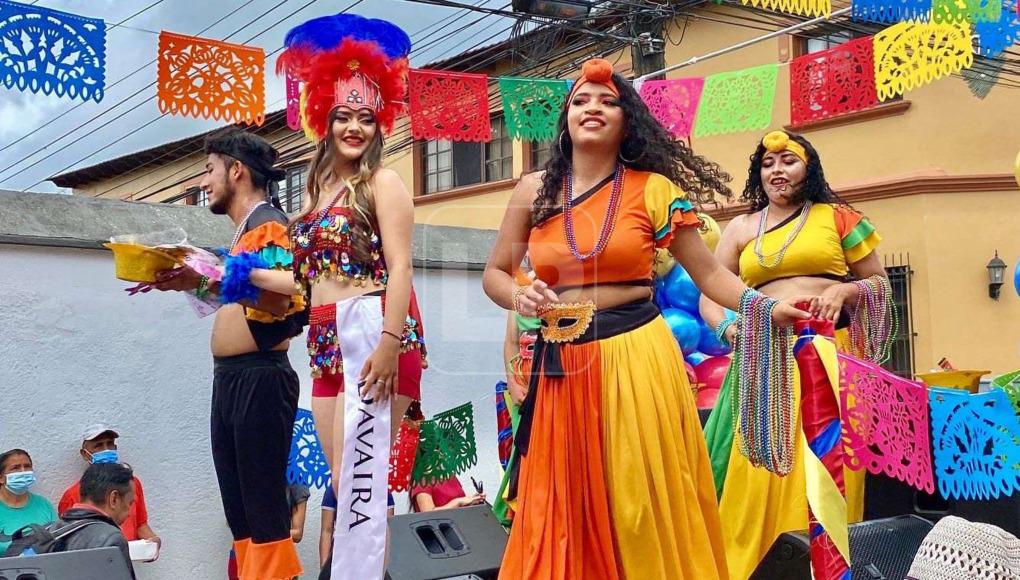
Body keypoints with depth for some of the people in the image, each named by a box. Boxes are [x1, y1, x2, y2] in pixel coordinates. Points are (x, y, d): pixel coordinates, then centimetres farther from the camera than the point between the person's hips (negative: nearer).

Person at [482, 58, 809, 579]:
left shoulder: (654, 188, 2)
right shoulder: (535, 190, 8)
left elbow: (708, 272, 1)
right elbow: (494, 274, 14)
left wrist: (767, 308, -14)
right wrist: (519, 297, -7)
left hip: (637, 356, -2)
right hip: (562, 364, 3)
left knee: (641, 504, 1)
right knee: (564, 511, 6)